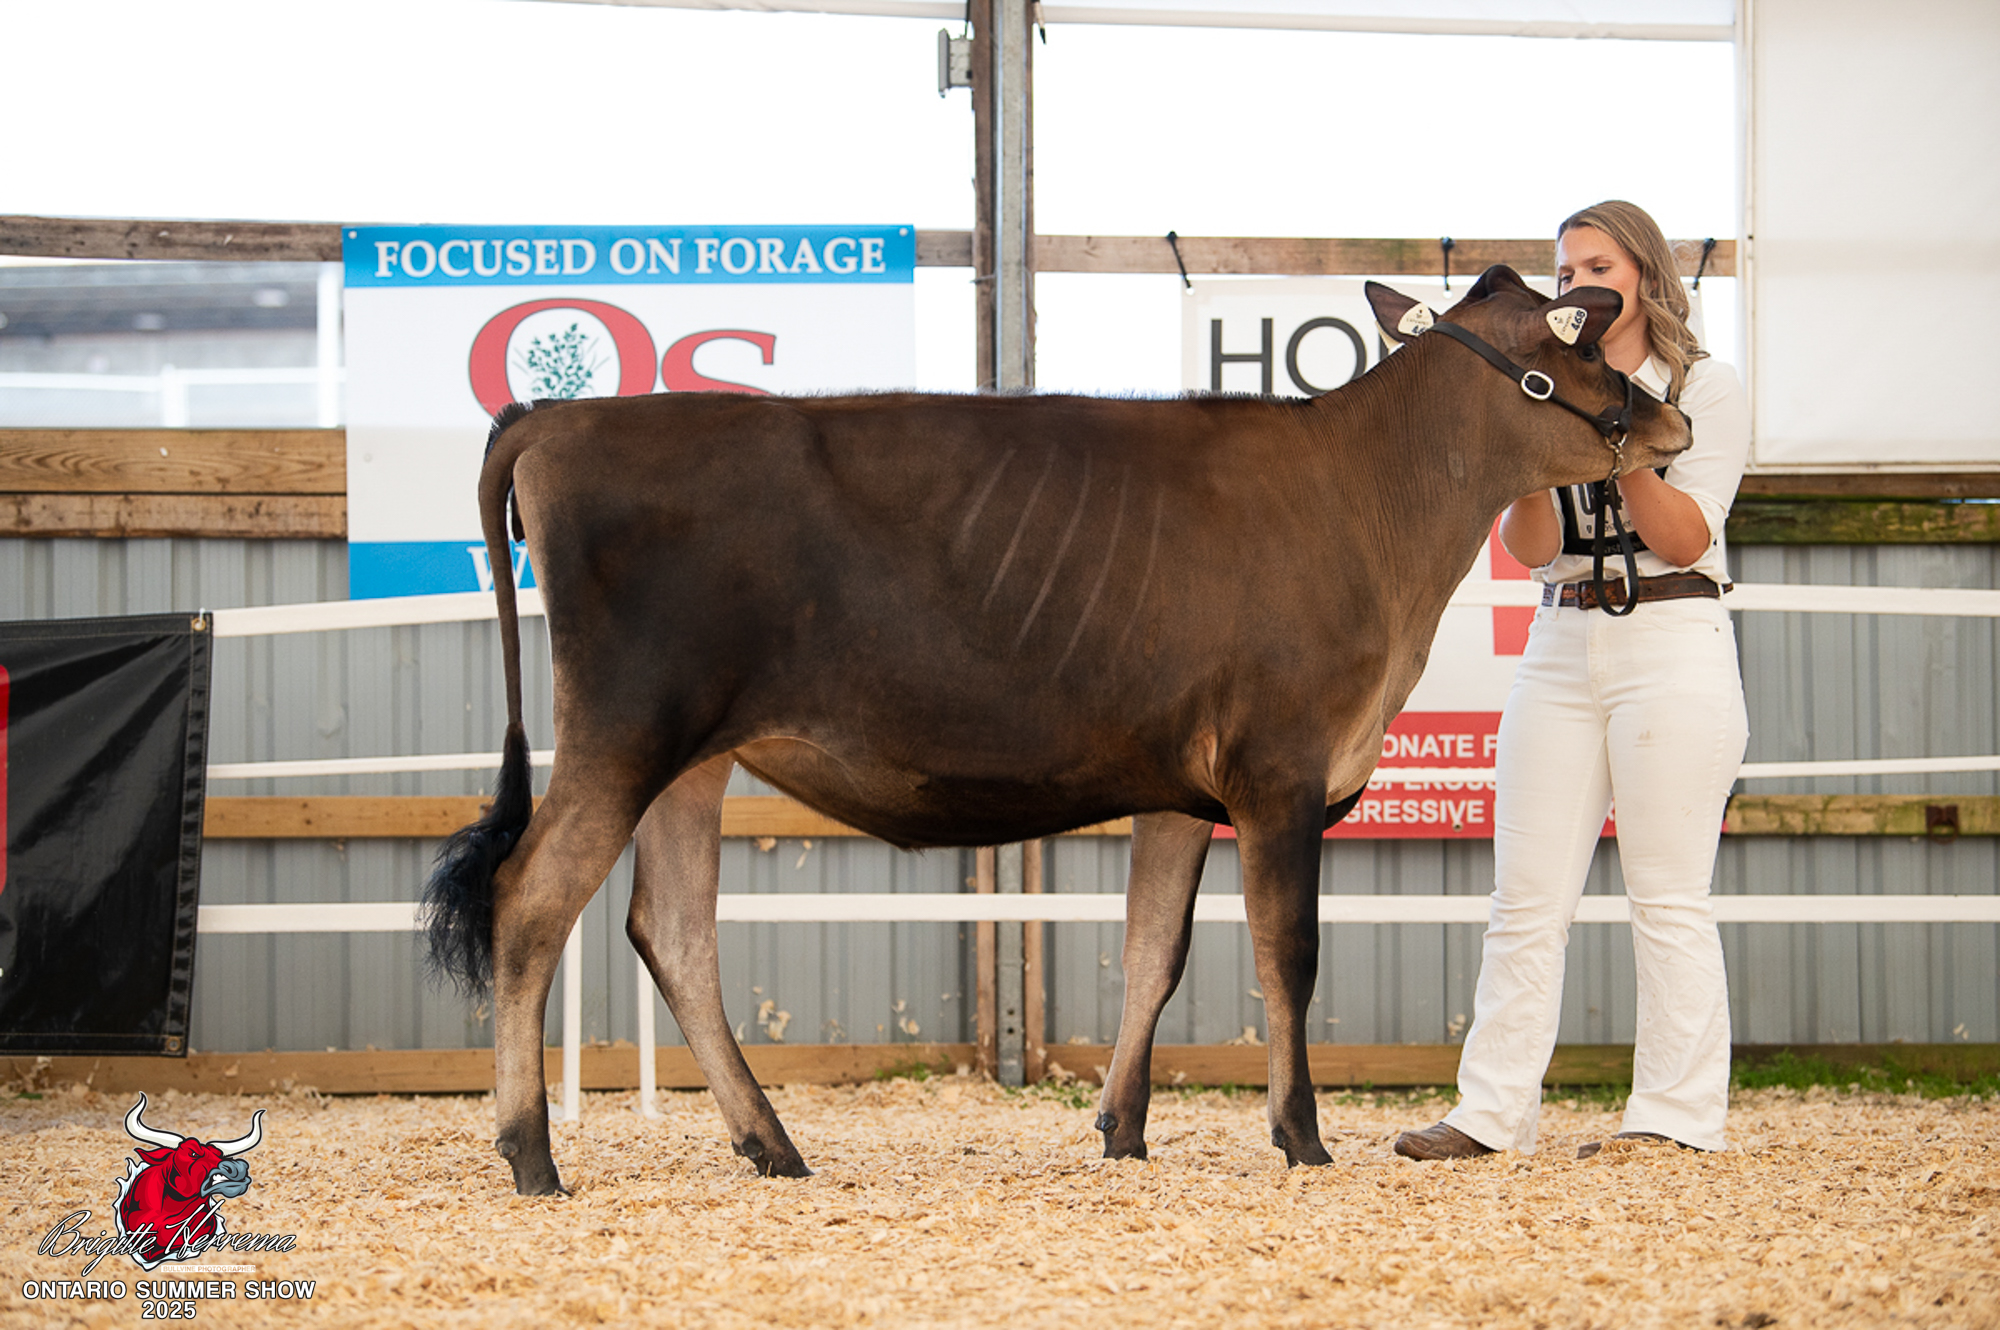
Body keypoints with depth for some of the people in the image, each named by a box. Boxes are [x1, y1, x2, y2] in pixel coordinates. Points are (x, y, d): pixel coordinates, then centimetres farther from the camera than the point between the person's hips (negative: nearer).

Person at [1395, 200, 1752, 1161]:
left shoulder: (1706, 389, 3)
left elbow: (1685, 538, -7)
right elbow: (1529, 547, 3)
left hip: (1672, 647, -5)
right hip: (1559, 650, 5)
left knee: (1668, 899, -5)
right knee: (1527, 899, 2)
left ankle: (1676, 1119, -2)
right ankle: (1492, 1111, 4)